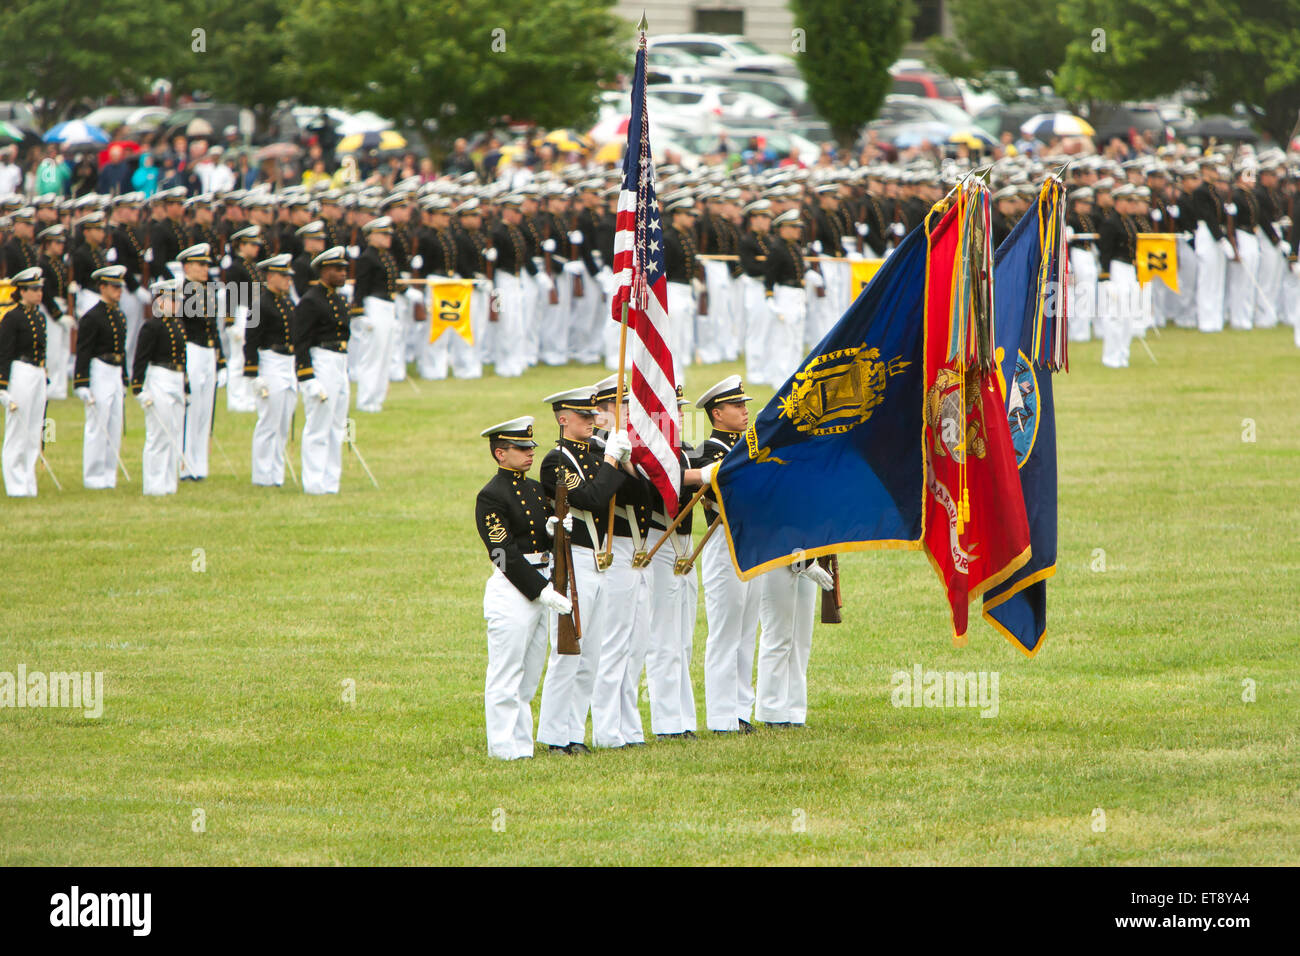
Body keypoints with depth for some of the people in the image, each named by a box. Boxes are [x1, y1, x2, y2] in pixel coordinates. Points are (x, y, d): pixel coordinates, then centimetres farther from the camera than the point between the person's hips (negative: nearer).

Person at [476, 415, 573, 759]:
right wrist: (540, 590, -19)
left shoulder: (536, 489, 15)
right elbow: (505, 553, -16)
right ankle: (505, 748, -1)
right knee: (506, 676, -4)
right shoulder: (491, 496, -11)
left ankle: (523, 744, 16)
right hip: (512, 589, -8)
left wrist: (552, 529, -7)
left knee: (529, 676, 11)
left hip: (541, 586, 8)